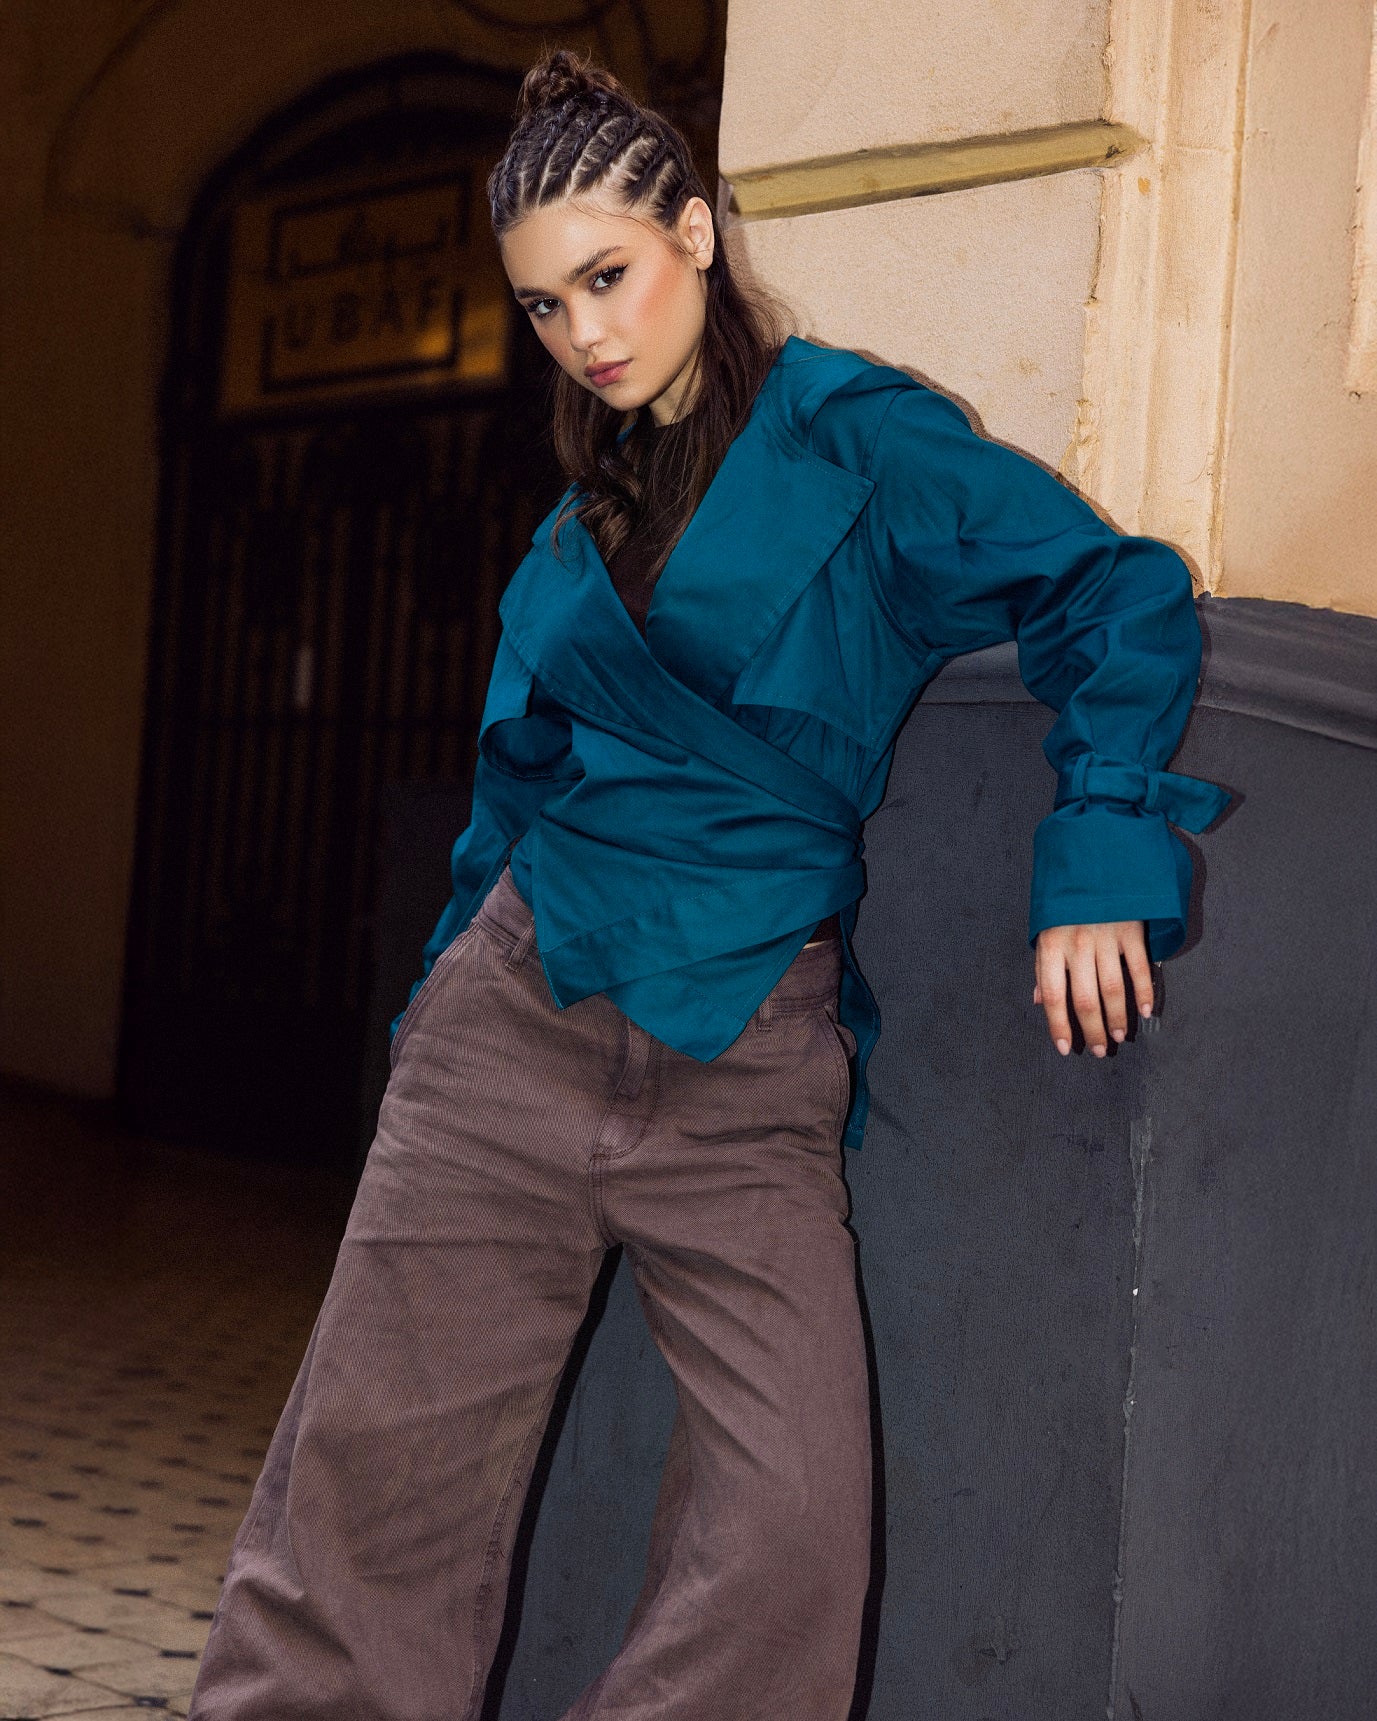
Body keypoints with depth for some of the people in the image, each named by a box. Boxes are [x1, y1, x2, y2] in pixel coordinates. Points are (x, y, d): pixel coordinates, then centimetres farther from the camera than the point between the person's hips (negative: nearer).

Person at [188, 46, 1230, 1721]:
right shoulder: (579, 524, 16)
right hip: (517, 1020, 4)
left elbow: (1121, 603, -4)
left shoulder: (853, 435, -1)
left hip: (746, 1070, -4)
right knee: (374, 1458, 2)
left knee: (787, 1522, -13)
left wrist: (1098, 864, -12)